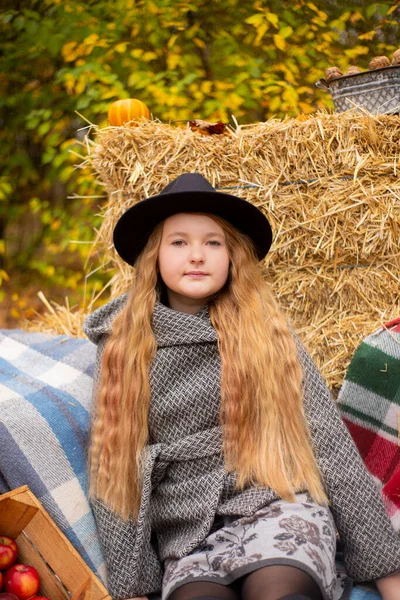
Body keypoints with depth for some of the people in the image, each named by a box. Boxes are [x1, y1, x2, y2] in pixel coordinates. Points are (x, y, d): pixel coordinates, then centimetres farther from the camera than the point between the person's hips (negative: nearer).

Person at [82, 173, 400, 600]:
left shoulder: (265, 332, 5)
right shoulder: (122, 348, 8)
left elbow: (329, 443, 4)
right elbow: (114, 471, 9)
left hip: (278, 509, 0)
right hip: (188, 536, 1)